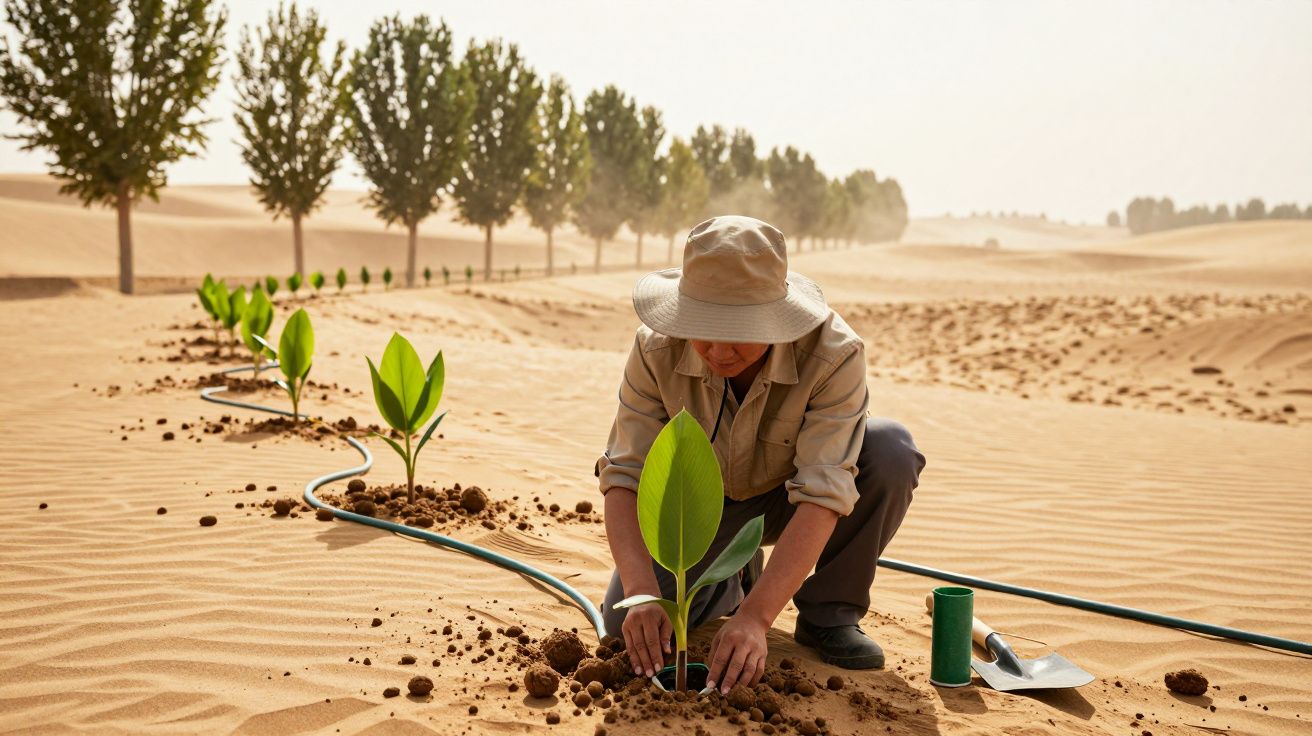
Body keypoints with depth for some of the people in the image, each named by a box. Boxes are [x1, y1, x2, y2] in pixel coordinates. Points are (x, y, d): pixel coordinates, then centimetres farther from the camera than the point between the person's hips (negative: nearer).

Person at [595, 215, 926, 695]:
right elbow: (626, 475, -27)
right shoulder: (658, 349, -27)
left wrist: (755, 617, -49)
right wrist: (641, 592, -43)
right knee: (626, 624, -20)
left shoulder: (834, 354, -35)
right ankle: (733, 577, 14)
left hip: (789, 498, -1)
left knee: (891, 450, -31)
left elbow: (822, 494, -40)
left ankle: (828, 612, -9)